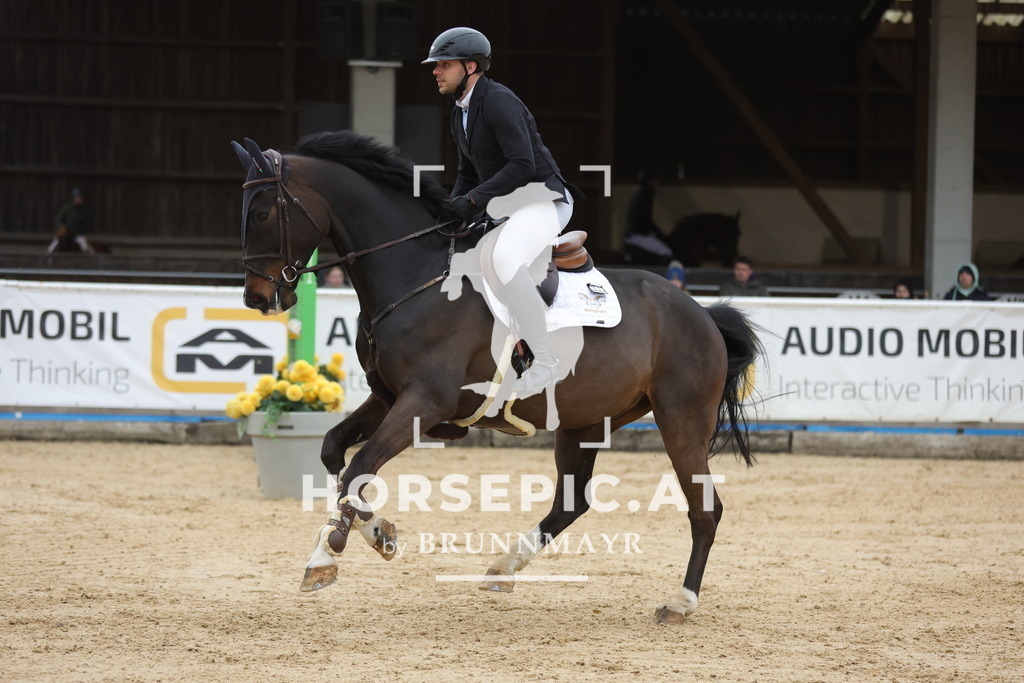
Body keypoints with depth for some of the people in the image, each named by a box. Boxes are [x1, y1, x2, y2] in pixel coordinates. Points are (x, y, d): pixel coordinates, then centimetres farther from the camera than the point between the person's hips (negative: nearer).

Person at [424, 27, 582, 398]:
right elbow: (468, 173, 24)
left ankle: (545, 361, -34)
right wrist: (451, 209, 6)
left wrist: (474, 200, -27)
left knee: (504, 258, -36)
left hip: (543, 199, -11)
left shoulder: (499, 101, -16)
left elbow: (522, 165, -25)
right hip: (502, 209, 11)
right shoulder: (460, 112, 14)